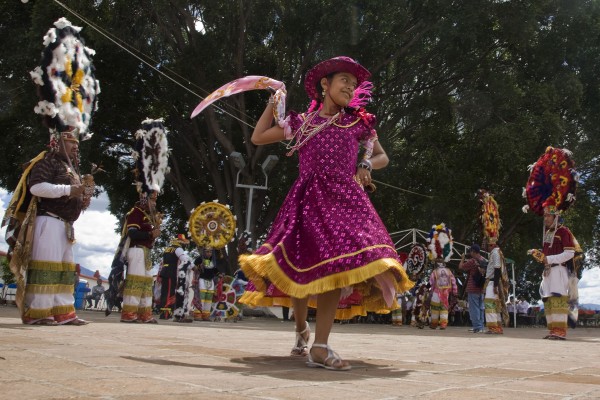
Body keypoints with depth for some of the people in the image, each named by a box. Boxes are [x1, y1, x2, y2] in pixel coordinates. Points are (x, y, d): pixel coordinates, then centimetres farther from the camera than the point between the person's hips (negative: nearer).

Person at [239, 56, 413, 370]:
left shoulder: (358, 123, 16)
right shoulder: (301, 123, 15)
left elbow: (382, 156, 24)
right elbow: (258, 137, 18)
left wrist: (366, 165, 3)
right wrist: (274, 102, 16)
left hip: (344, 199, 0)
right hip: (308, 200, 0)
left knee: (334, 265, -18)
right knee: (299, 267, -3)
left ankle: (320, 347, -16)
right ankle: (301, 329, 25)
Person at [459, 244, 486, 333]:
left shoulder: (472, 261, -17)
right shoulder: (484, 260, 7)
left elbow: (461, 266, -9)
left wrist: (463, 258, 8)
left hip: (473, 289, -8)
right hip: (481, 289, 8)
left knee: (474, 308, -4)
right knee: (480, 308, 13)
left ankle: (477, 327, -5)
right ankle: (480, 326, 17)